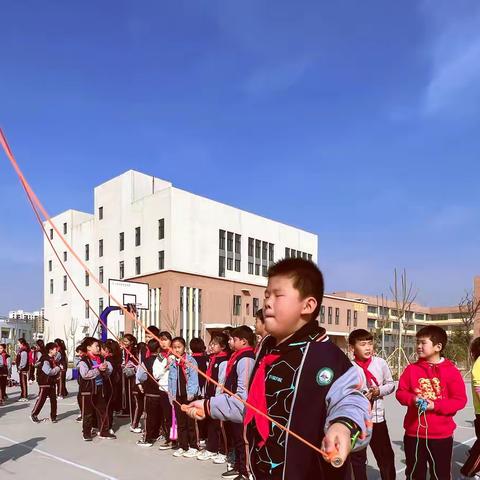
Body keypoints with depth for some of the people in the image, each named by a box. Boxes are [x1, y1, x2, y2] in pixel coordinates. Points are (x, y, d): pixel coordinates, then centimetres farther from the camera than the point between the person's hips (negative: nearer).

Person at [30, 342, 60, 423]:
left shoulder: (53, 359, 10)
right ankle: (34, 415, 15)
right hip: (44, 383, -8)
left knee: (53, 400, 8)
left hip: (52, 383, 8)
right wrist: (57, 369, -16)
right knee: (41, 399, 0)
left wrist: (58, 370, 2)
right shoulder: (45, 360, -17)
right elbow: (49, 372, -28)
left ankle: (53, 416, 16)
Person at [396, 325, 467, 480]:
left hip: (441, 434, -2)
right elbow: (401, 392, 3)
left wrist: (436, 405, -19)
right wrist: (413, 399, -18)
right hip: (414, 432, 2)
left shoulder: (451, 371, -8)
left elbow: (460, 400, -8)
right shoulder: (411, 369, -1)